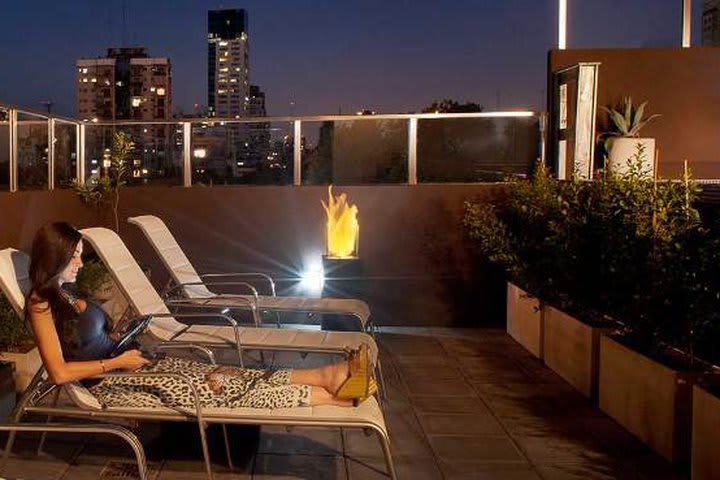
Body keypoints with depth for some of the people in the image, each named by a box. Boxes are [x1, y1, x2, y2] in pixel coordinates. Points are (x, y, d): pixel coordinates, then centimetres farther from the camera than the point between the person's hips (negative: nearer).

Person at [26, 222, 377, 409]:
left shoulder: (65, 294, 16)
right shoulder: (41, 304, -11)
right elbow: (60, 372, -19)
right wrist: (119, 361, -12)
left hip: (124, 365, 8)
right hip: (110, 384, -8)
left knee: (230, 377, -9)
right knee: (215, 389, -17)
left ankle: (331, 377, -20)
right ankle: (330, 396, -20)